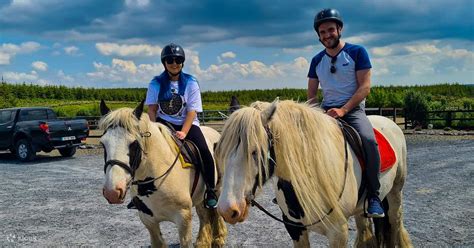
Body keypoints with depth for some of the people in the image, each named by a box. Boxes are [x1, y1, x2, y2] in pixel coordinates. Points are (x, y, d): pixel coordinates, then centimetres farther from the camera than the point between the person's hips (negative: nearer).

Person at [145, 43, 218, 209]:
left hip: (187, 123, -1)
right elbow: (152, 109, 3)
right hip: (163, 123, 1)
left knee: (204, 151, -25)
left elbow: (192, 111, -7)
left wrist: (183, 132, -20)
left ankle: (211, 191, -8)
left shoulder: (191, 83, -2)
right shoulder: (156, 83, 2)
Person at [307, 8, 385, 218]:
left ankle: (373, 195, -20)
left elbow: (365, 87, -7)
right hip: (325, 111, 5)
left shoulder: (357, 52, 1)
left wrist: (342, 110, -19)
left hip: (353, 109, -4)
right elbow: (311, 94, 16)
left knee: (369, 140, -33)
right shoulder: (317, 61, 13)